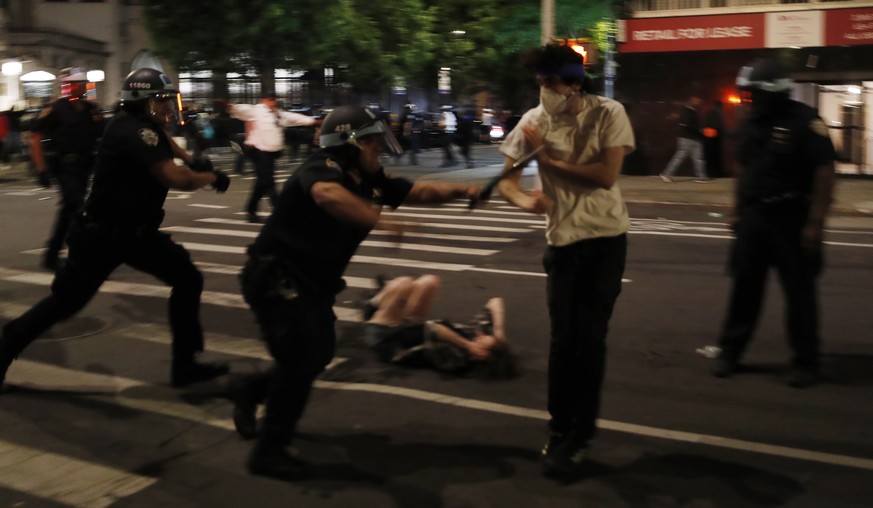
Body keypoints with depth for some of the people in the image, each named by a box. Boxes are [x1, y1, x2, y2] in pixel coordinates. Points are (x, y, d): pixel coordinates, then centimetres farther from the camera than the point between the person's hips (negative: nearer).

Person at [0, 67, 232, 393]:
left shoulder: (142, 124, 4)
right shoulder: (132, 131, -25)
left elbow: (163, 140, 31)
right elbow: (175, 178, -36)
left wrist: (191, 160, 13)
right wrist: (211, 177, -16)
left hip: (135, 232, 9)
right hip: (100, 235, -9)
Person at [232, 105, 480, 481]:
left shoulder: (368, 180, 2)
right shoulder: (323, 169, -24)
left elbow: (418, 191, 3)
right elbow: (329, 196, -49)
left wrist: (461, 191, -15)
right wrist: (382, 220, -58)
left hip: (311, 284, 10)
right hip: (276, 280, -9)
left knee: (318, 355, 20)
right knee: (301, 362, -9)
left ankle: (249, 391, 42)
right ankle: (268, 453, 7)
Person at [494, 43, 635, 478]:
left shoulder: (609, 114, -10)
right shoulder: (535, 120, -4)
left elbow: (606, 175, -18)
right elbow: (506, 178, -2)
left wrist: (549, 157, -16)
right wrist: (524, 199, -25)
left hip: (607, 236, -1)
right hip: (562, 239, 2)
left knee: (590, 337, 1)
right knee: (563, 336, 5)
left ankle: (579, 436, 15)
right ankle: (559, 429, 23)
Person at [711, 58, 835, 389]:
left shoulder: (805, 122, -12)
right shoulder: (752, 123, 9)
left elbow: (824, 172, -15)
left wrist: (815, 222, -18)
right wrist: (737, 211, 14)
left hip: (791, 220, -6)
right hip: (753, 218, 6)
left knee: (799, 292, 4)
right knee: (745, 286, 10)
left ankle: (805, 362, 15)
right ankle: (730, 352, 20)